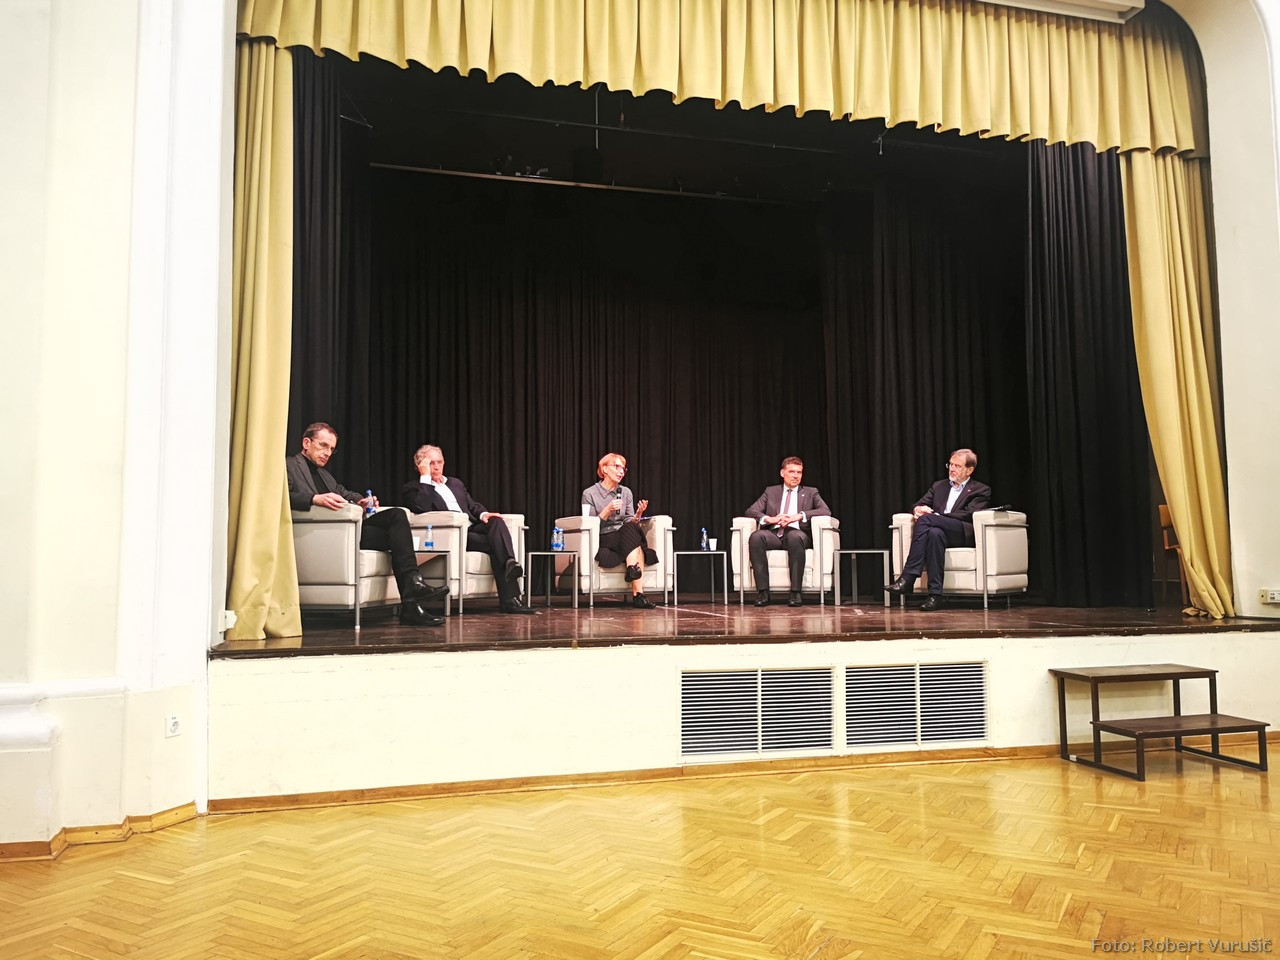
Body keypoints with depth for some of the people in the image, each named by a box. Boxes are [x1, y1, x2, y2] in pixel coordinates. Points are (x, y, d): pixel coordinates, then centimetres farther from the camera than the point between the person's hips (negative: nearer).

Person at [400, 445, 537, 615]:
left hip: (471, 528, 6)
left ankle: (510, 563, -45)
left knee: (496, 521, -28)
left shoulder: (456, 483, 30)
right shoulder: (412, 488, 9)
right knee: (496, 545, -27)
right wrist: (425, 477, -5)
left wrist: (483, 514, -1)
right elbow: (423, 508, -11)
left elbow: (472, 505, 23)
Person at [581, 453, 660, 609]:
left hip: (626, 540, 4)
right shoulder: (589, 494, 0)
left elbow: (630, 523, 11)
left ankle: (637, 594, -40)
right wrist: (608, 511, -18)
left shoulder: (626, 492, 13)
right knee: (630, 531, -31)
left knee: (633, 529, -32)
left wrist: (638, 514, -10)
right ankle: (638, 593, -42)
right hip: (601, 541, -4)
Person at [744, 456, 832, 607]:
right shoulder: (771, 491, 22)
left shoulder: (811, 492, 19)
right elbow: (750, 510, 9)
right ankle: (763, 592, -31)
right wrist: (769, 519, -13)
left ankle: (795, 593, -35)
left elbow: (826, 511, 0)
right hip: (774, 534, 2)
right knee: (756, 536, -33)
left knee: (795, 536, -39)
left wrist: (800, 515, -15)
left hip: (796, 534, -1)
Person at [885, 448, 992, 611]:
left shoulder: (981, 490, 12)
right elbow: (917, 505, 19)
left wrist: (934, 514, -13)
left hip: (964, 535, -3)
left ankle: (907, 579, -35)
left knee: (925, 519, -30)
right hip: (941, 531, 3)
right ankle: (935, 594, -40)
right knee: (935, 533, -37)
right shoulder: (939, 486, 28)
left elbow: (967, 515, -5)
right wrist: (918, 509, -8)